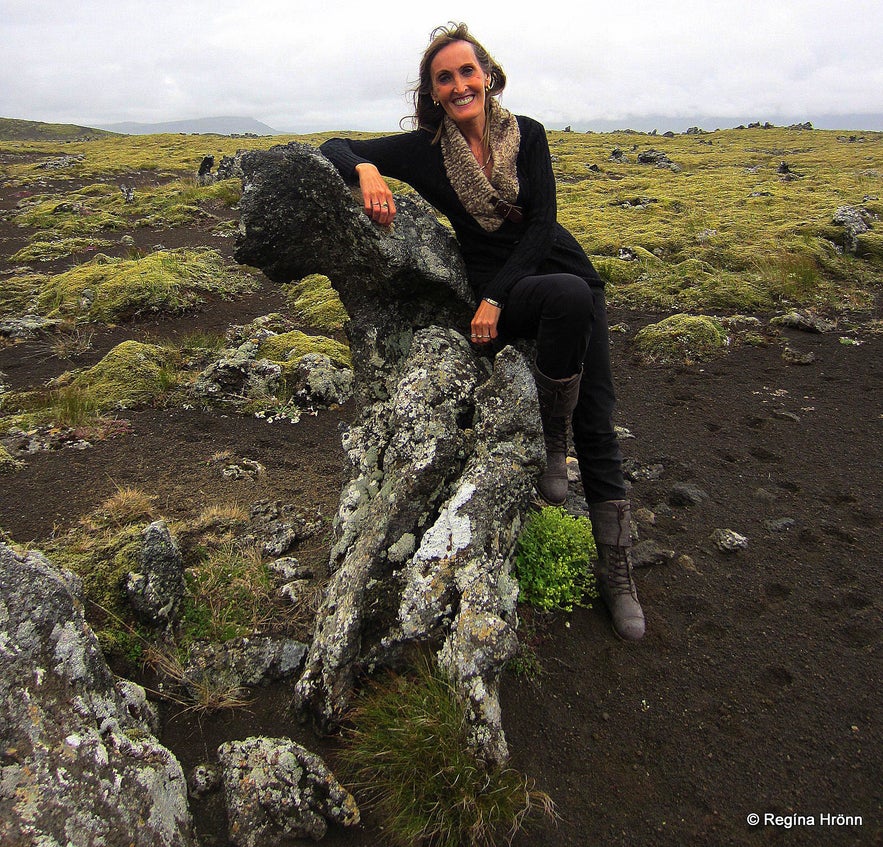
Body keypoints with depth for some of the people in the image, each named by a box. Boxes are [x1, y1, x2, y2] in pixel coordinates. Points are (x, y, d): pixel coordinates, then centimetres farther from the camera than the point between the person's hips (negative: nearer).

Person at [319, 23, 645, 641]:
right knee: (571, 295, -37)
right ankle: (550, 439, -16)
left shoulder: (527, 134, 2)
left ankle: (617, 573, 6)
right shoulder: (426, 149, -1)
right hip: (498, 290, -2)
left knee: (597, 427, -4)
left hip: (565, 268, 3)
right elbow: (337, 147, 1)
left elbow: (542, 222, -6)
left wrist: (495, 298, -17)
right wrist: (366, 170, -23)